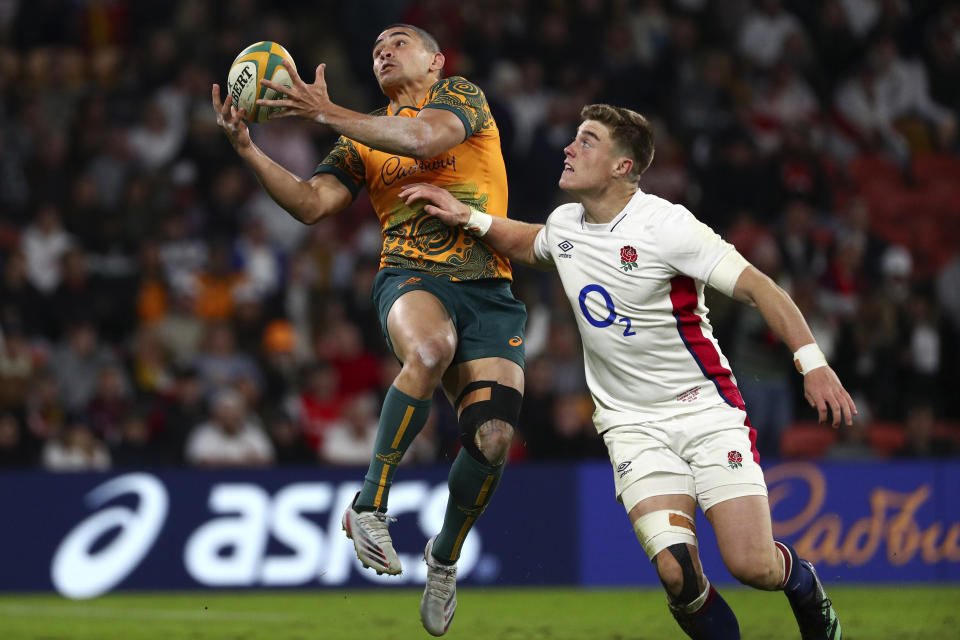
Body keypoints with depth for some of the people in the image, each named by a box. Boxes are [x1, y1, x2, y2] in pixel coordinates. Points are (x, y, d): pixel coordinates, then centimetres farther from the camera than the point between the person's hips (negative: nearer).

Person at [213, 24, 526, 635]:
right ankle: (370, 504, -27)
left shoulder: (461, 96, 11)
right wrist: (247, 148, -3)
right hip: (411, 279, 0)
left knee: (493, 438, -15)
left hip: (487, 287, 0)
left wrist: (329, 114, -8)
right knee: (430, 349, -38)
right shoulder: (363, 141, 22)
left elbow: (424, 136, -12)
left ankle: (446, 555, 14)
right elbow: (310, 203, 8)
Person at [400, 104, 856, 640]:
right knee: (677, 572, -20)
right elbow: (527, 244, 31)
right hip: (634, 428, 4)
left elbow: (758, 287, -16)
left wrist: (812, 361, -25)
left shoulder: (666, 226, -15)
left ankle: (802, 582, 23)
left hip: (708, 413, -4)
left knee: (752, 566, -13)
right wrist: (469, 218, 14)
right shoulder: (565, 225, 5)